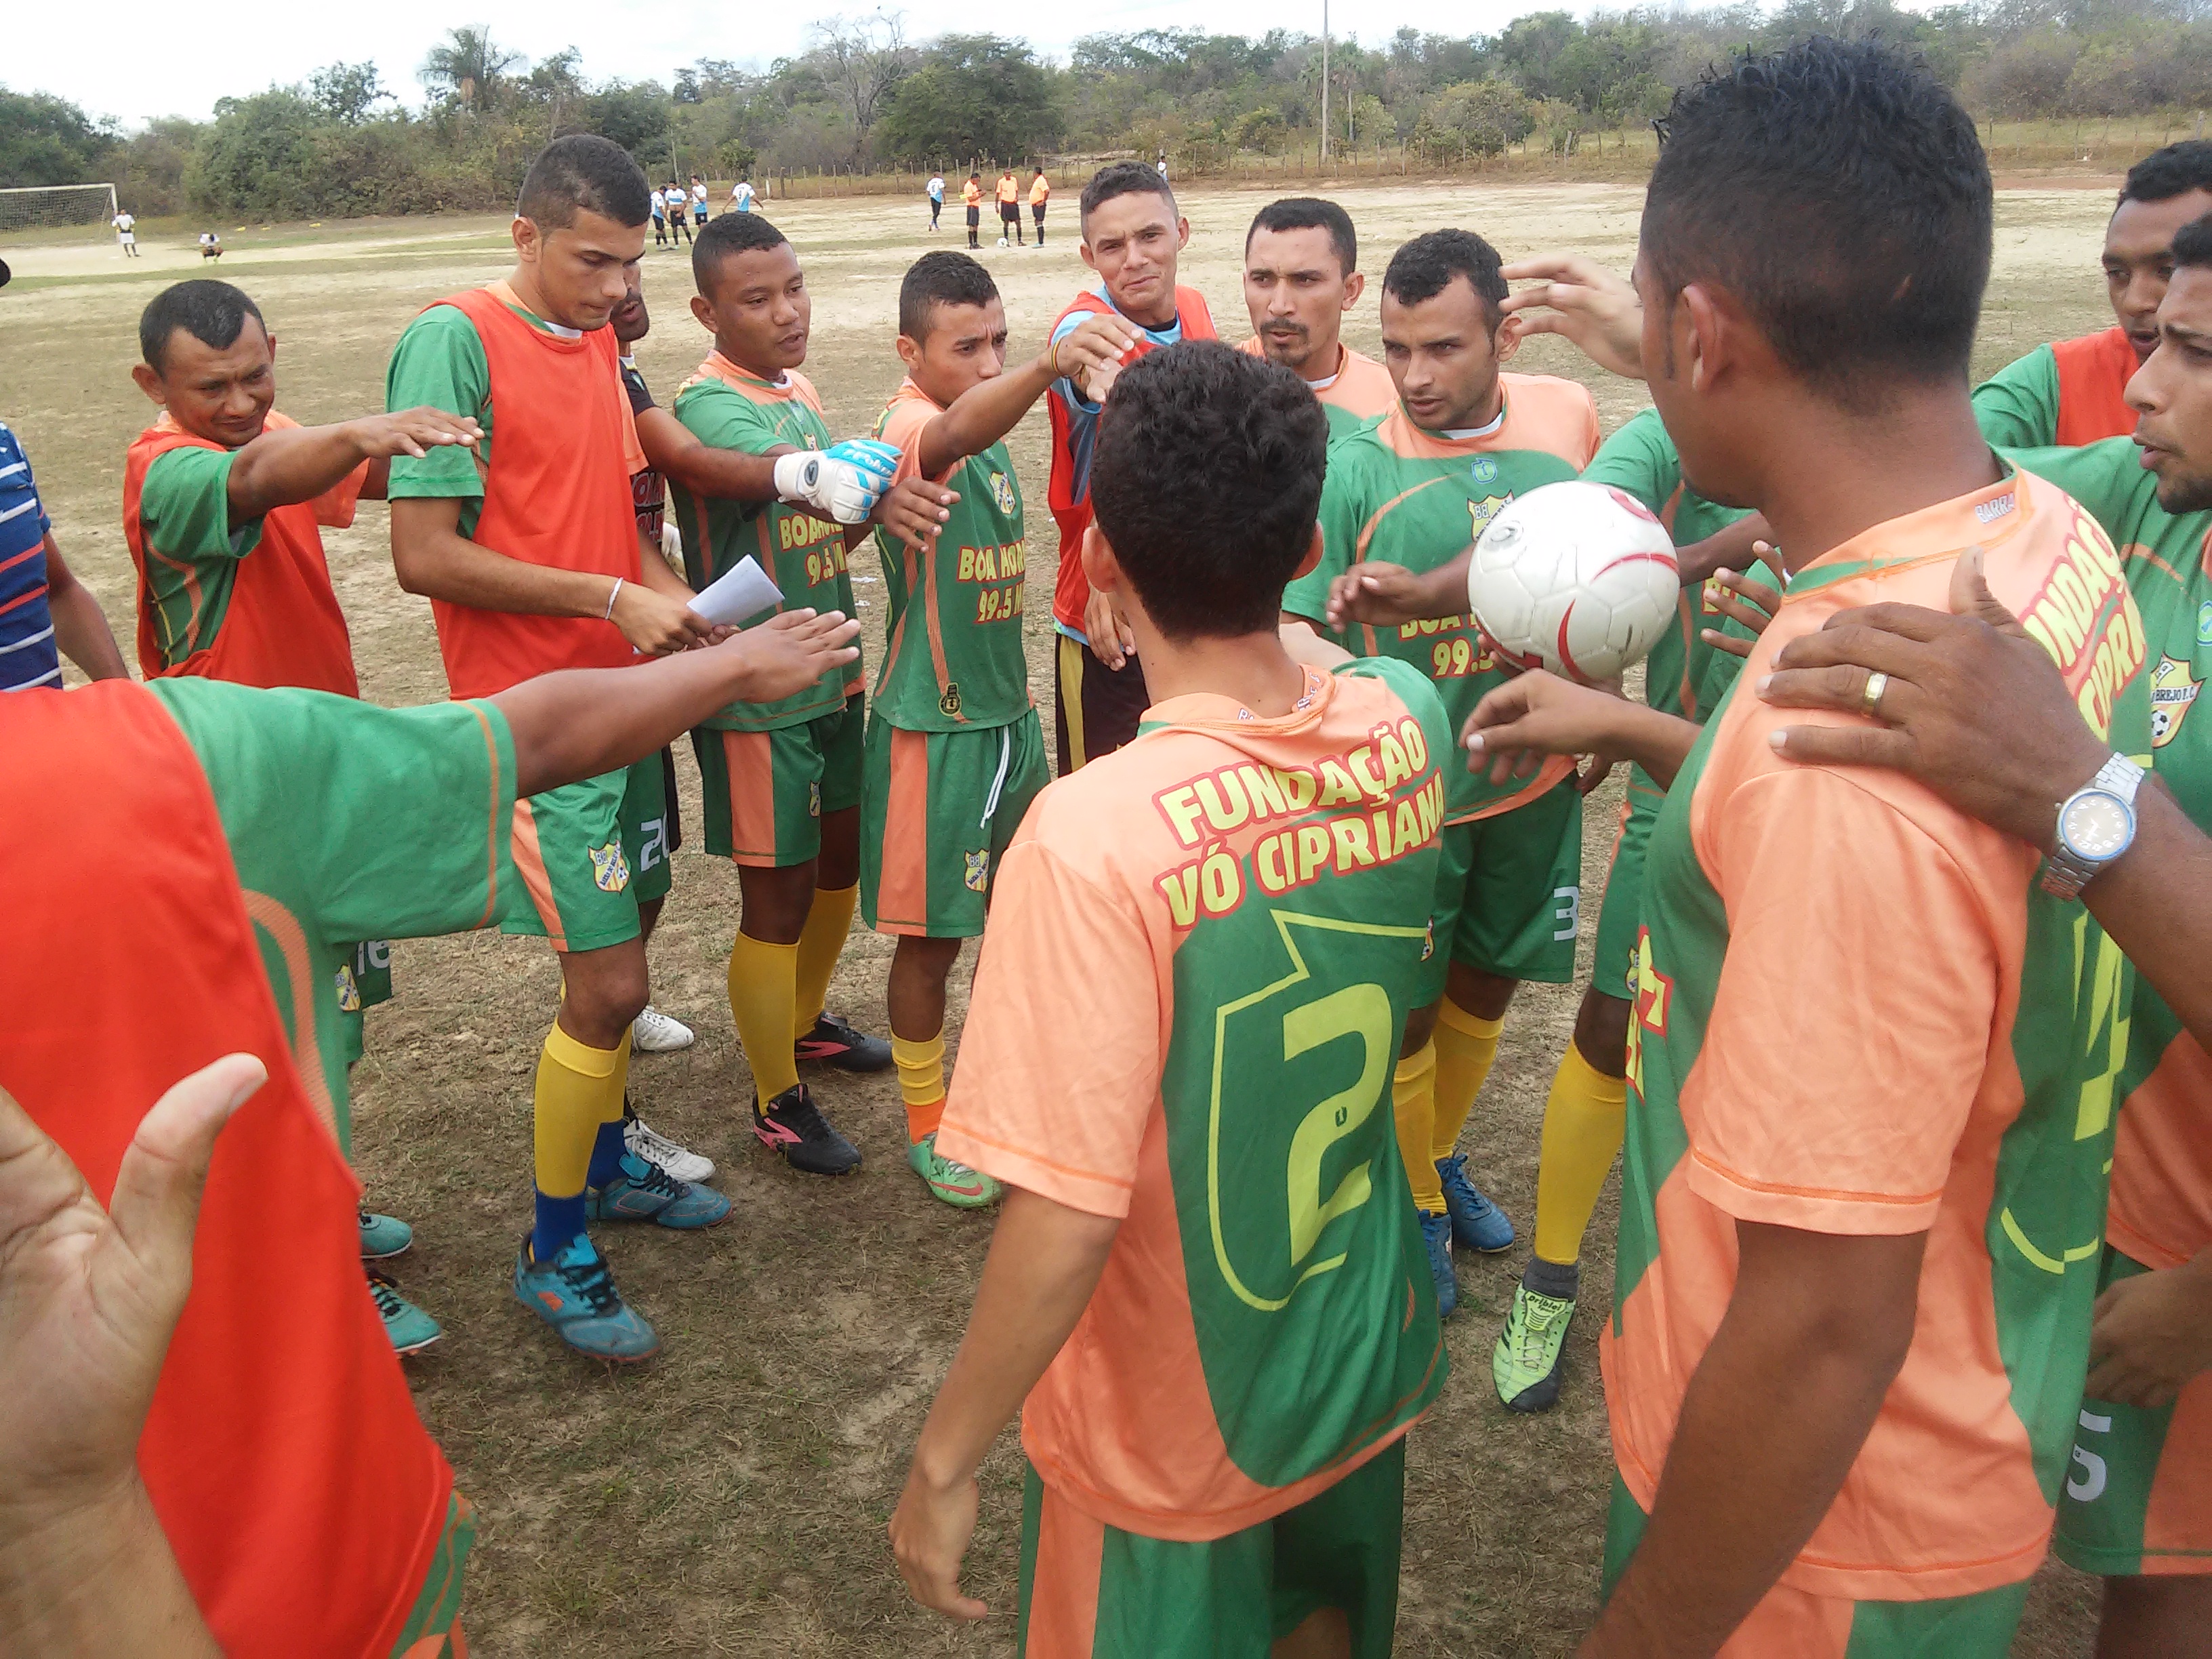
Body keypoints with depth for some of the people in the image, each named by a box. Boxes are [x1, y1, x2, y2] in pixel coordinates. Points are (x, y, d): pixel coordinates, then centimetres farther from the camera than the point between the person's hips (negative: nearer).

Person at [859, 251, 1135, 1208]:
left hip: (1008, 709, 8)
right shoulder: (909, 428, -17)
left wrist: (1013, 677, 18)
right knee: (931, 935, 5)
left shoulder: (991, 431, 9)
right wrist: (1049, 366, -62)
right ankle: (927, 1125, 22)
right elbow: (954, 434, -44)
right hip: (934, 725, -8)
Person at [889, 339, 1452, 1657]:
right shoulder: (1407, 724, -14)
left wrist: (946, 1463, -16)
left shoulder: (1096, 834, -32)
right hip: (1371, 1363, 5)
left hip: (1175, 1436, -4)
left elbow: (1066, 1219, -29)